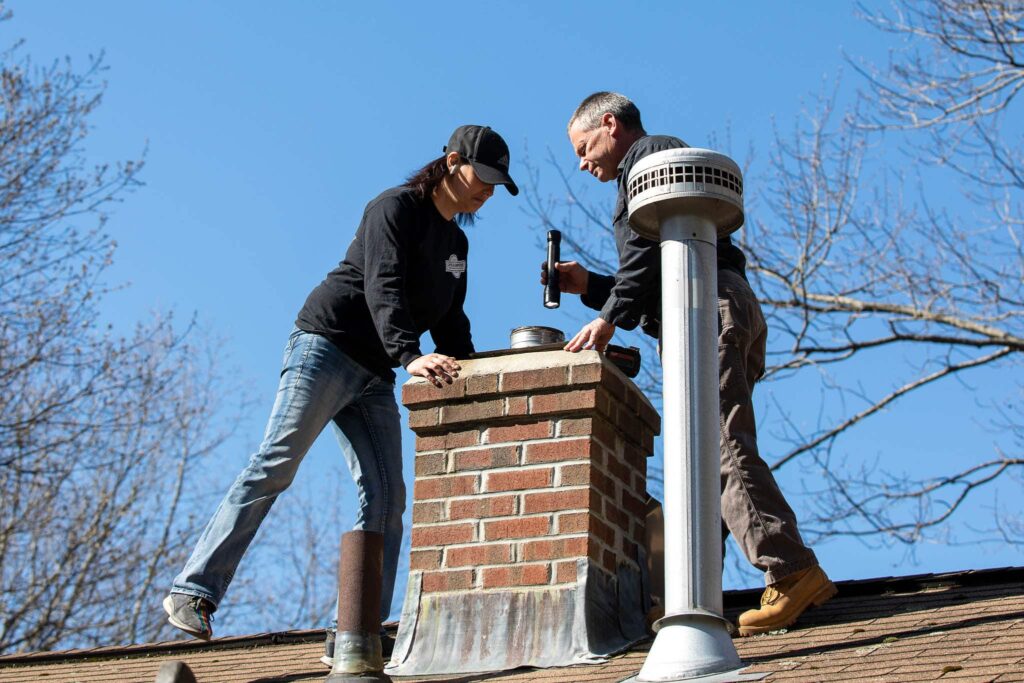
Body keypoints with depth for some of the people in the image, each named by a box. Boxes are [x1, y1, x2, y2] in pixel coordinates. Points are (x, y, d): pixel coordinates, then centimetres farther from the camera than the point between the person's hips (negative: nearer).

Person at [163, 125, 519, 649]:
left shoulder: (456, 243, 20)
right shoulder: (396, 208, -6)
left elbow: (451, 325, 21)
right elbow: (383, 287, -21)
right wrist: (409, 356, -35)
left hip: (374, 377, 9)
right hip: (326, 346, -8)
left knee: (385, 498, -3)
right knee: (276, 464, -17)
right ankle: (194, 592, -17)